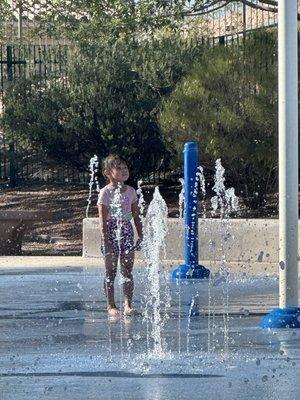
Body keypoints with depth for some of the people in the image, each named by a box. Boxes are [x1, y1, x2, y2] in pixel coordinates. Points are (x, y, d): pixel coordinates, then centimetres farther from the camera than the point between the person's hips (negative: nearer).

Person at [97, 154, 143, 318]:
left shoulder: (130, 191, 7)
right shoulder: (105, 193, -7)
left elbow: (136, 216, 12)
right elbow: (103, 220, -10)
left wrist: (141, 236, 8)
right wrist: (106, 241, -15)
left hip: (127, 232, 4)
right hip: (111, 232, -4)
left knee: (127, 272, 1)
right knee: (111, 272, 1)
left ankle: (128, 304, 2)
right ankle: (111, 306, 6)